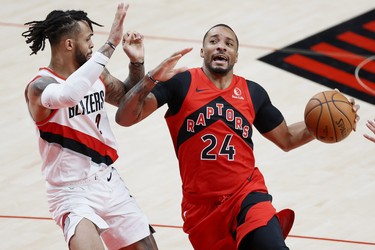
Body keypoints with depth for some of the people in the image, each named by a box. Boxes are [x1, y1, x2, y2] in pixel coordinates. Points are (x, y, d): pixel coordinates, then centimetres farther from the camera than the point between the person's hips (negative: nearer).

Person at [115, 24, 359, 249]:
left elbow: (286, 138, 21)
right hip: (201, 205, 0)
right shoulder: (181, 84, -2)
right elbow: (125, 118, -10)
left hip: (247, 194, 1)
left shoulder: (252, 93, 9)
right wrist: (151, 80, -25)